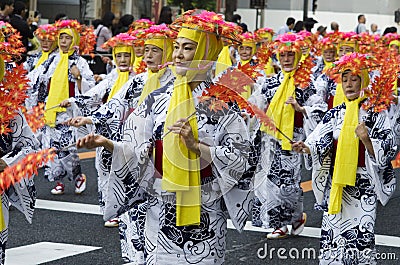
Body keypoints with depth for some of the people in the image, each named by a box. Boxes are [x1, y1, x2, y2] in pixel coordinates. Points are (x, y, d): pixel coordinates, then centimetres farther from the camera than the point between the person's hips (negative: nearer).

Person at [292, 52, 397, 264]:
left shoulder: (375, 114, -1)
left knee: (360, 233, -7)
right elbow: (320, 145, 4)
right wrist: (305, 148, -16)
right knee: (333, 230, 3)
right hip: (336, 184, 4)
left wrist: (366, 140, -23)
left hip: (363, 185, -3)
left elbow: (383, 153, -5)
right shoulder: (335, 114, 9)